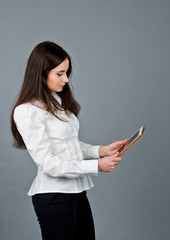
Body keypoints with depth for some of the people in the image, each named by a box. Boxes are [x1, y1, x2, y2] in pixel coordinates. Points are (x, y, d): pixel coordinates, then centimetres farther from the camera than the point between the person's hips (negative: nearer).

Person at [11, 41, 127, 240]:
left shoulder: (59, 102, 11)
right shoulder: (27, 111, -15)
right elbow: (47, 164, -19)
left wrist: (102, 150, -1)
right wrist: (97, 166, -18)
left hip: (77, 191, 8)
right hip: (53, 196, -8)